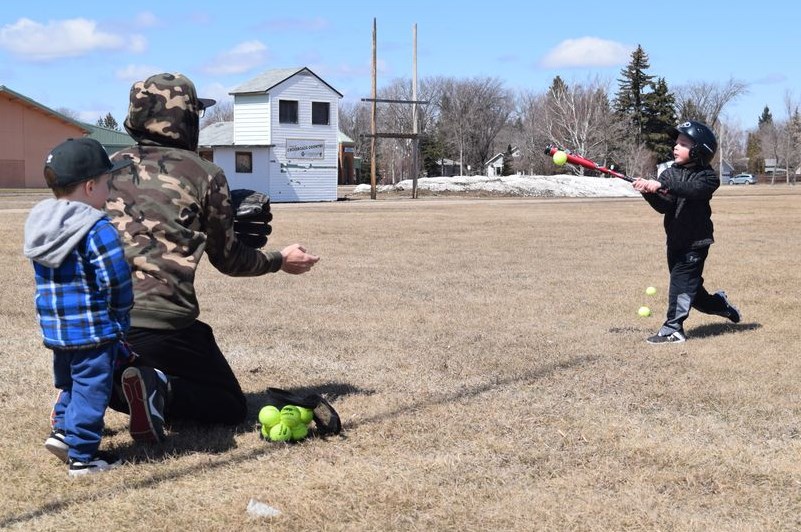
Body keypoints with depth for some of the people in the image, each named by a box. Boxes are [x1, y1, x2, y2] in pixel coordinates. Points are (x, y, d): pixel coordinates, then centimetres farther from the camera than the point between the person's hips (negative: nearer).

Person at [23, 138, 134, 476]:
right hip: (93, 331, -7)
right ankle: (81, 455, 8)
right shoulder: (96, 229, -18)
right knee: (91, 388, 3)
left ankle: (62, 429, 22)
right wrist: (120, 313, -1)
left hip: (54, 328, 7)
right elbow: (116, 280, -19)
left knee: (70, 382, 26)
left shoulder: (39, 221, 7)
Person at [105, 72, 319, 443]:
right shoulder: (205, 175, -1)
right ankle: (161, 390, -18)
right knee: (230, 407, 10)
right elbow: (229, 259, 8)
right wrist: (280, 260, 26)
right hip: (163, 322, -5)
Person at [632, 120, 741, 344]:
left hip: (695, 241, -6)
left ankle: (673, 329, -7)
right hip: (675, 239, 6)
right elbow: (664, 206, -9)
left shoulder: (706, 176, -10)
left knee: (681, 282, -11)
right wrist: (649, 191, -30)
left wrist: (661, 185, -44)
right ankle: (720, 304, 37)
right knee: (691, 286, 14)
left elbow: (691, 189, -32)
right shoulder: (670, 173, 4)